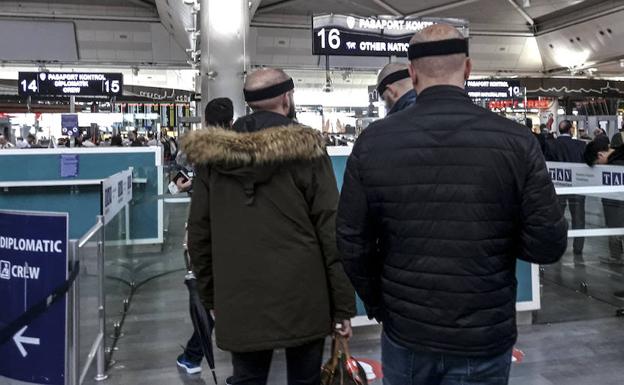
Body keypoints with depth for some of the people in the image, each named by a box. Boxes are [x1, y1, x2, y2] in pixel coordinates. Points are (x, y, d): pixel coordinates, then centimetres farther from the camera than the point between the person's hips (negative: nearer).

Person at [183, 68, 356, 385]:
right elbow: (331, 231, -10)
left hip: (239, 304, 3)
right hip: (303, 301, -2)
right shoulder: (306, 149, -7)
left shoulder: (211, 155, 3)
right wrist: (343, 305, -4)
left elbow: (199, 233, 6)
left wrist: (211, 297, 16)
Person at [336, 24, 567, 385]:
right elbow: (548, 243, -11)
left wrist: (378, 305, 9)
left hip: (405, 332, 1)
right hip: (484, 340, -1)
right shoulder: (516, 141, -13)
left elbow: (353, 244, -7)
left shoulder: (373, 141, -11)